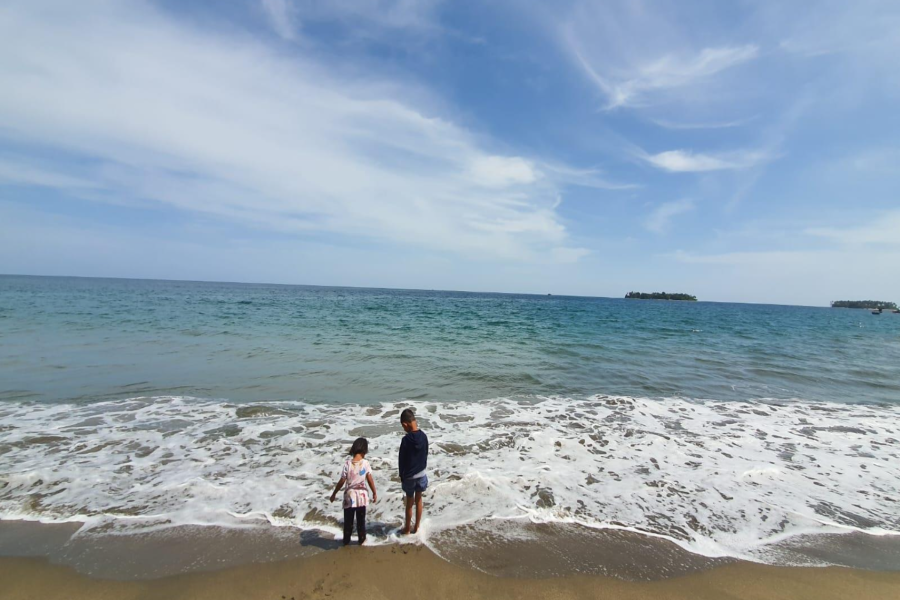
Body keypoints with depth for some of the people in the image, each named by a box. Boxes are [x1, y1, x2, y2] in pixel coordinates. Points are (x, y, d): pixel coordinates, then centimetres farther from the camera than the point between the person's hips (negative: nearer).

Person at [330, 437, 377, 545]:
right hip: (362, 496, 1)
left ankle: (346, 540, 35)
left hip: (350, 496, -1)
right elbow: (370, 480, -9)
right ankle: (362, 540, 33)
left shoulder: (347, 463, -16)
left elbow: (342, 482, -11)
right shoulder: (365, 463, -14)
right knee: (361, 520, 19)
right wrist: (374, 493, 4)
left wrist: (334, 494, 3)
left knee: (348, 520, 19)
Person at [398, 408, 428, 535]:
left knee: (409, 502, 12)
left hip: (409, 476, -4)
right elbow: (426, 455, 3)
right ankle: (416, 527, 30)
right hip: (421, 474, 4)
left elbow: (402, 460, -13)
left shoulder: (406, 439, -23)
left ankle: (407, 528, 28)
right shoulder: (424, 436, -9)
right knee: (418, 500, 18)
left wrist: (401, 476, 1)